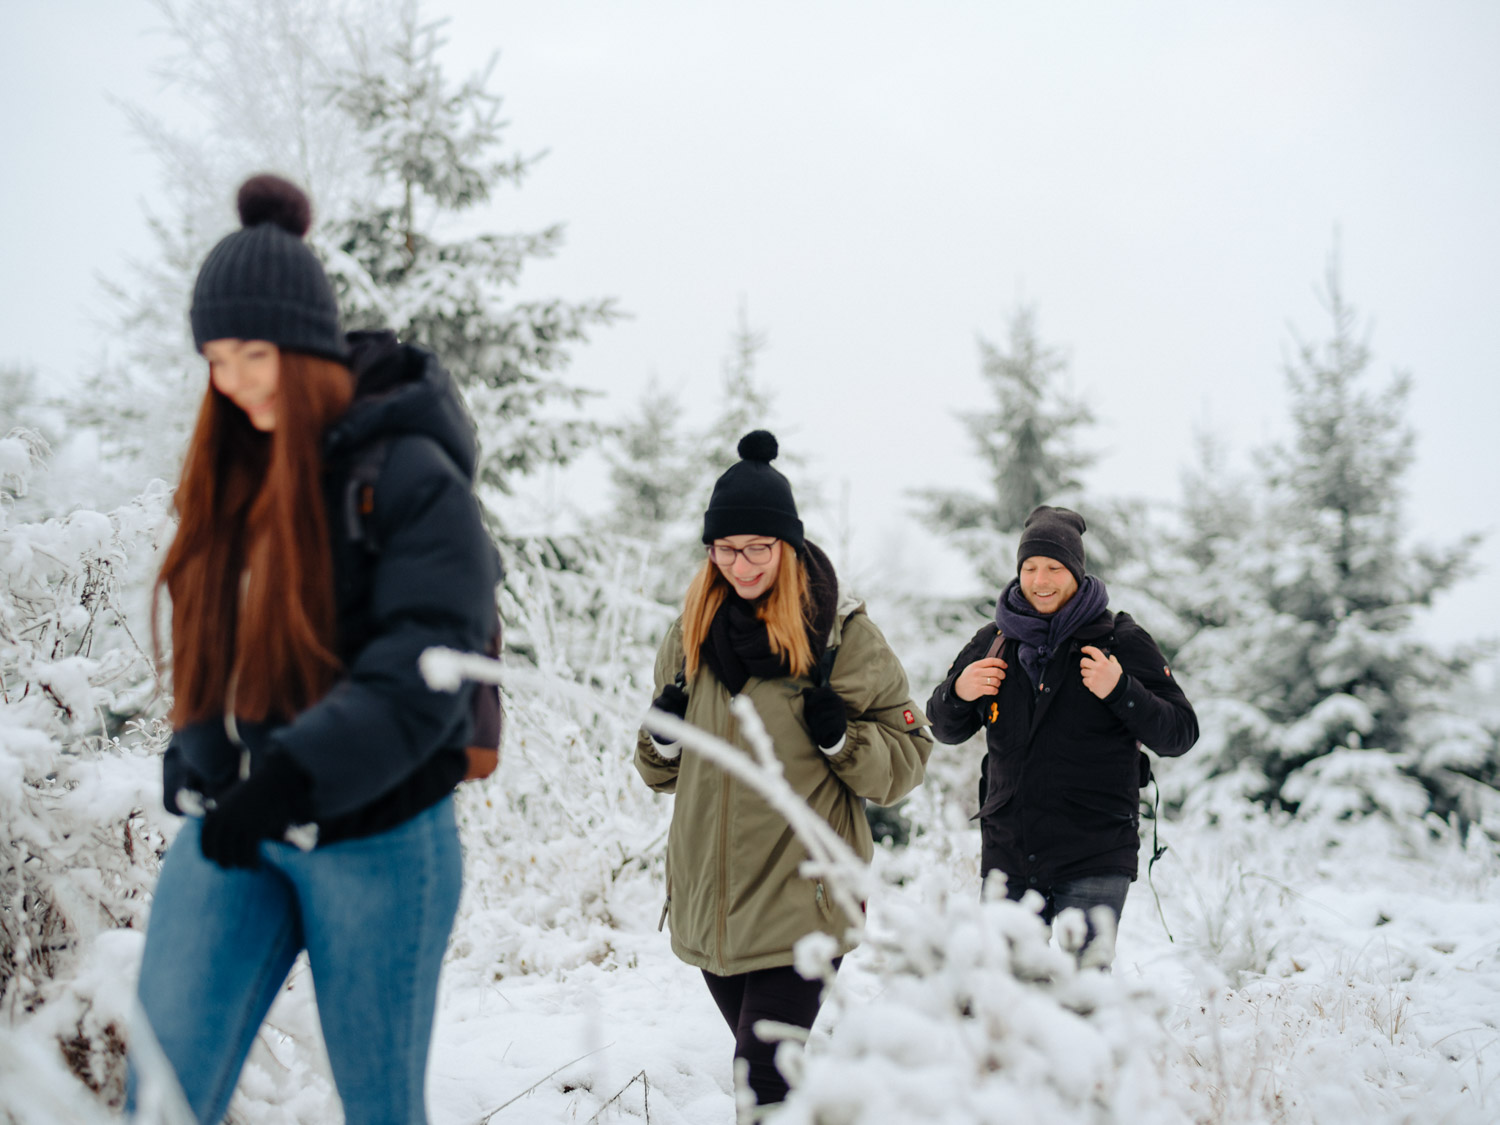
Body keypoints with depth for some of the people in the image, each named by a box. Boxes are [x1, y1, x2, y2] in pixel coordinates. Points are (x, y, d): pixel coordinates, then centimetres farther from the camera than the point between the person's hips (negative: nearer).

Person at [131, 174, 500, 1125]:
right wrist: (197, 762, 11)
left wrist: (294, 776, -33)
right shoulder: (233, 466, 7)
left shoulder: (409, 472, -13)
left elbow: (424, 671, -23)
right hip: (230, 827, 5)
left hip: (375, 835, -5)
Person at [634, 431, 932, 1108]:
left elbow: (905, 761, -1)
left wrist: (842, 739, -19)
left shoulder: (840, 632, -5)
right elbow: (662, 772, 19)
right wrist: (664, 738, -3)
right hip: (708, 900, 5)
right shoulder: (691, 633, 8)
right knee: (761, 1062, 18)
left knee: (763, 1078, -12)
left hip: (801, 900, -5)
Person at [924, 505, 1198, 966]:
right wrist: (957, 692, -4)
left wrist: (1120, 691, -18)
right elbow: (946, 730, 19)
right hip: (1007, 856, 4)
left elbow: (1180, 734, -2)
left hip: (1094, 861, -4)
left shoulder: (1121, 641, -1)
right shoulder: (994, 642, 9)